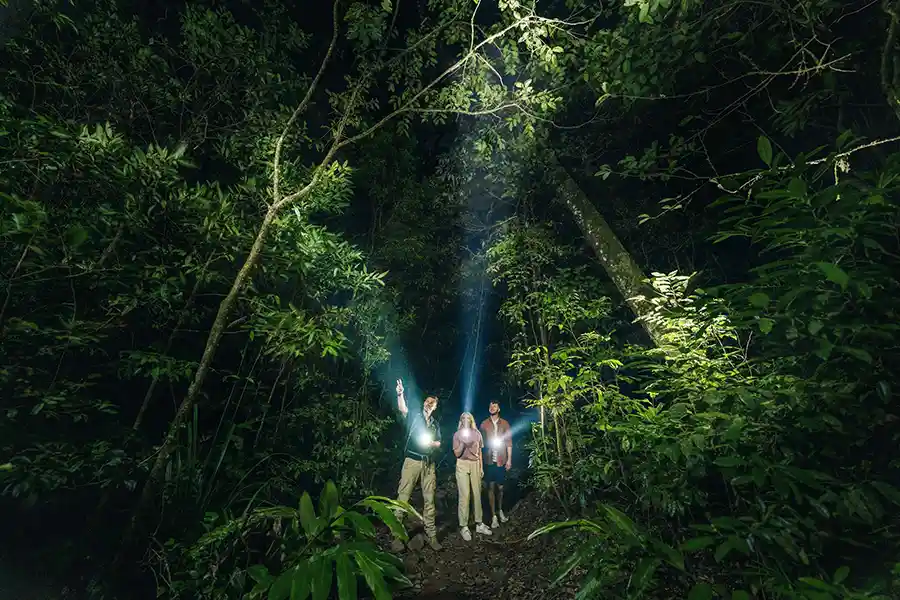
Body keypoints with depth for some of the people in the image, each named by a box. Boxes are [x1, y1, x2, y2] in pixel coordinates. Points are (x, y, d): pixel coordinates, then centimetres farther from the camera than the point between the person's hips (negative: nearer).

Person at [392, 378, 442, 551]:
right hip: (412, 461, -4)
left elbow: (439, 443, 16)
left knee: (429, 499, 7)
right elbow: (402, 409, -14)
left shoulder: (435, 425, 18)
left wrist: (430, 442, -6)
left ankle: (431, 535, 15)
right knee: (403, 497, -6)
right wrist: (400, 394, -31)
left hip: (429, 464, 4)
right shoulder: (414, 417, 5)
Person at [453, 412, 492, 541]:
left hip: (475, 465, 3)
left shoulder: (477, 433, 9)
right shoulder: (457, 434, 0)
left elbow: (479, 452, 14)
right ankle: (463, 527, 1)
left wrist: (481, 467, 13)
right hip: (463, 465, -3)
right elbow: (457, 454, -3)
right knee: (464, 496, -5)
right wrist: (463, 443, -17)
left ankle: (479, 524, 15)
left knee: (477, 494, 5)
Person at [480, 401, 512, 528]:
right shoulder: (484, 424, 1)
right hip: (489, 461, 0)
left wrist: (509, 459, -1)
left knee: (500, 487, 10)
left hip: (501, 461, 0)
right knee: (491, 487, 2)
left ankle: (500, 510, 32)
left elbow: (509, 442, 2)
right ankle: (494, 516, 13)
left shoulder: (505, 424, 1)